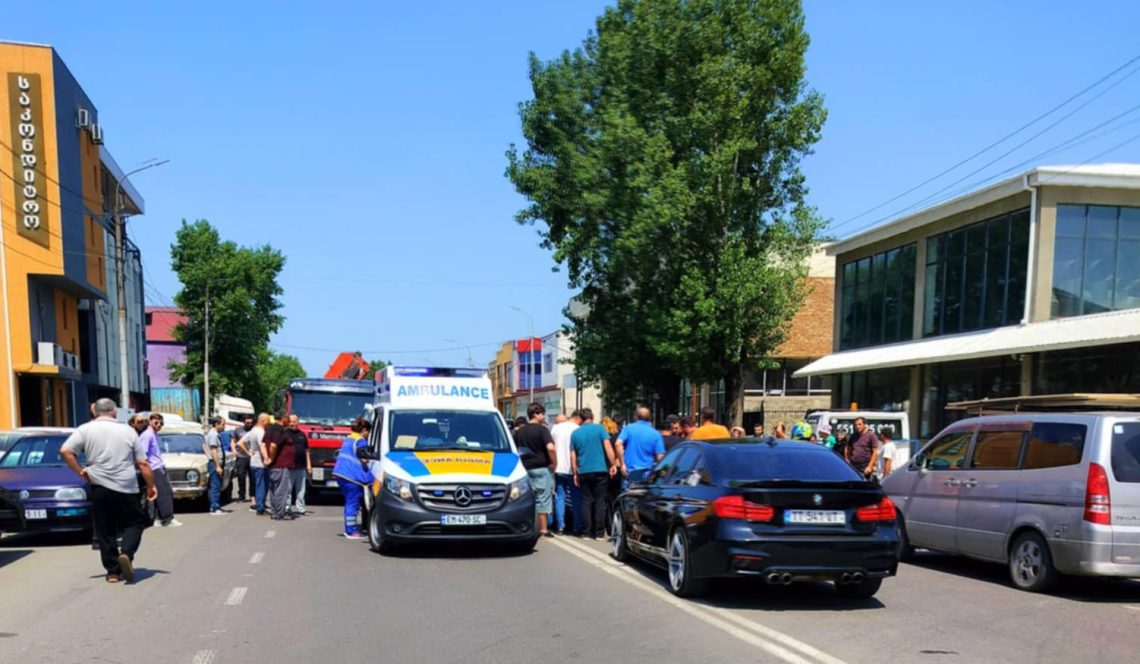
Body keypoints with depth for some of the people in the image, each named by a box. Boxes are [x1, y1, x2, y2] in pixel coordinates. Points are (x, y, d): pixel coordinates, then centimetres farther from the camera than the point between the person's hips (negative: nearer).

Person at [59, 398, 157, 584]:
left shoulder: (86, 430, 3)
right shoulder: (128, 430, 5)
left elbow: (65, 451, -10)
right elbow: (143, 464, 4)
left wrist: (80, 471, 0)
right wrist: (151, 485, 12)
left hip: (100, 487, 0)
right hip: (127, 488, 0)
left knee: (105, 530, 10)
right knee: (134, 523, 12)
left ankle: (113, 571, 10)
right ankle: (126, 554, -13)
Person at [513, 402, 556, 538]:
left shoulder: (519, 431, 11)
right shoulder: (542, 429, -10)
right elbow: (550, 448, -22)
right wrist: (554, 464, -10)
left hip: (525, 469, 6)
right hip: (542, 469, -6)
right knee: (543, 500, 0)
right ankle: (543, 530, 2)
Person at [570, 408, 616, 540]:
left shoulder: (575, 433, 7)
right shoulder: (600, 429, -1)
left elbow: (572, 456, 8)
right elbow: (608, 447, -9)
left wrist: (575, 473, 13)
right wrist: (613, 464, -7)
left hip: (584, 472, 2)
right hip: (600, 470, -2)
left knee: (586, 501, 7)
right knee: (600, 501, 3)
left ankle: (587, 532, 5)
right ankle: (599, 532, 2)